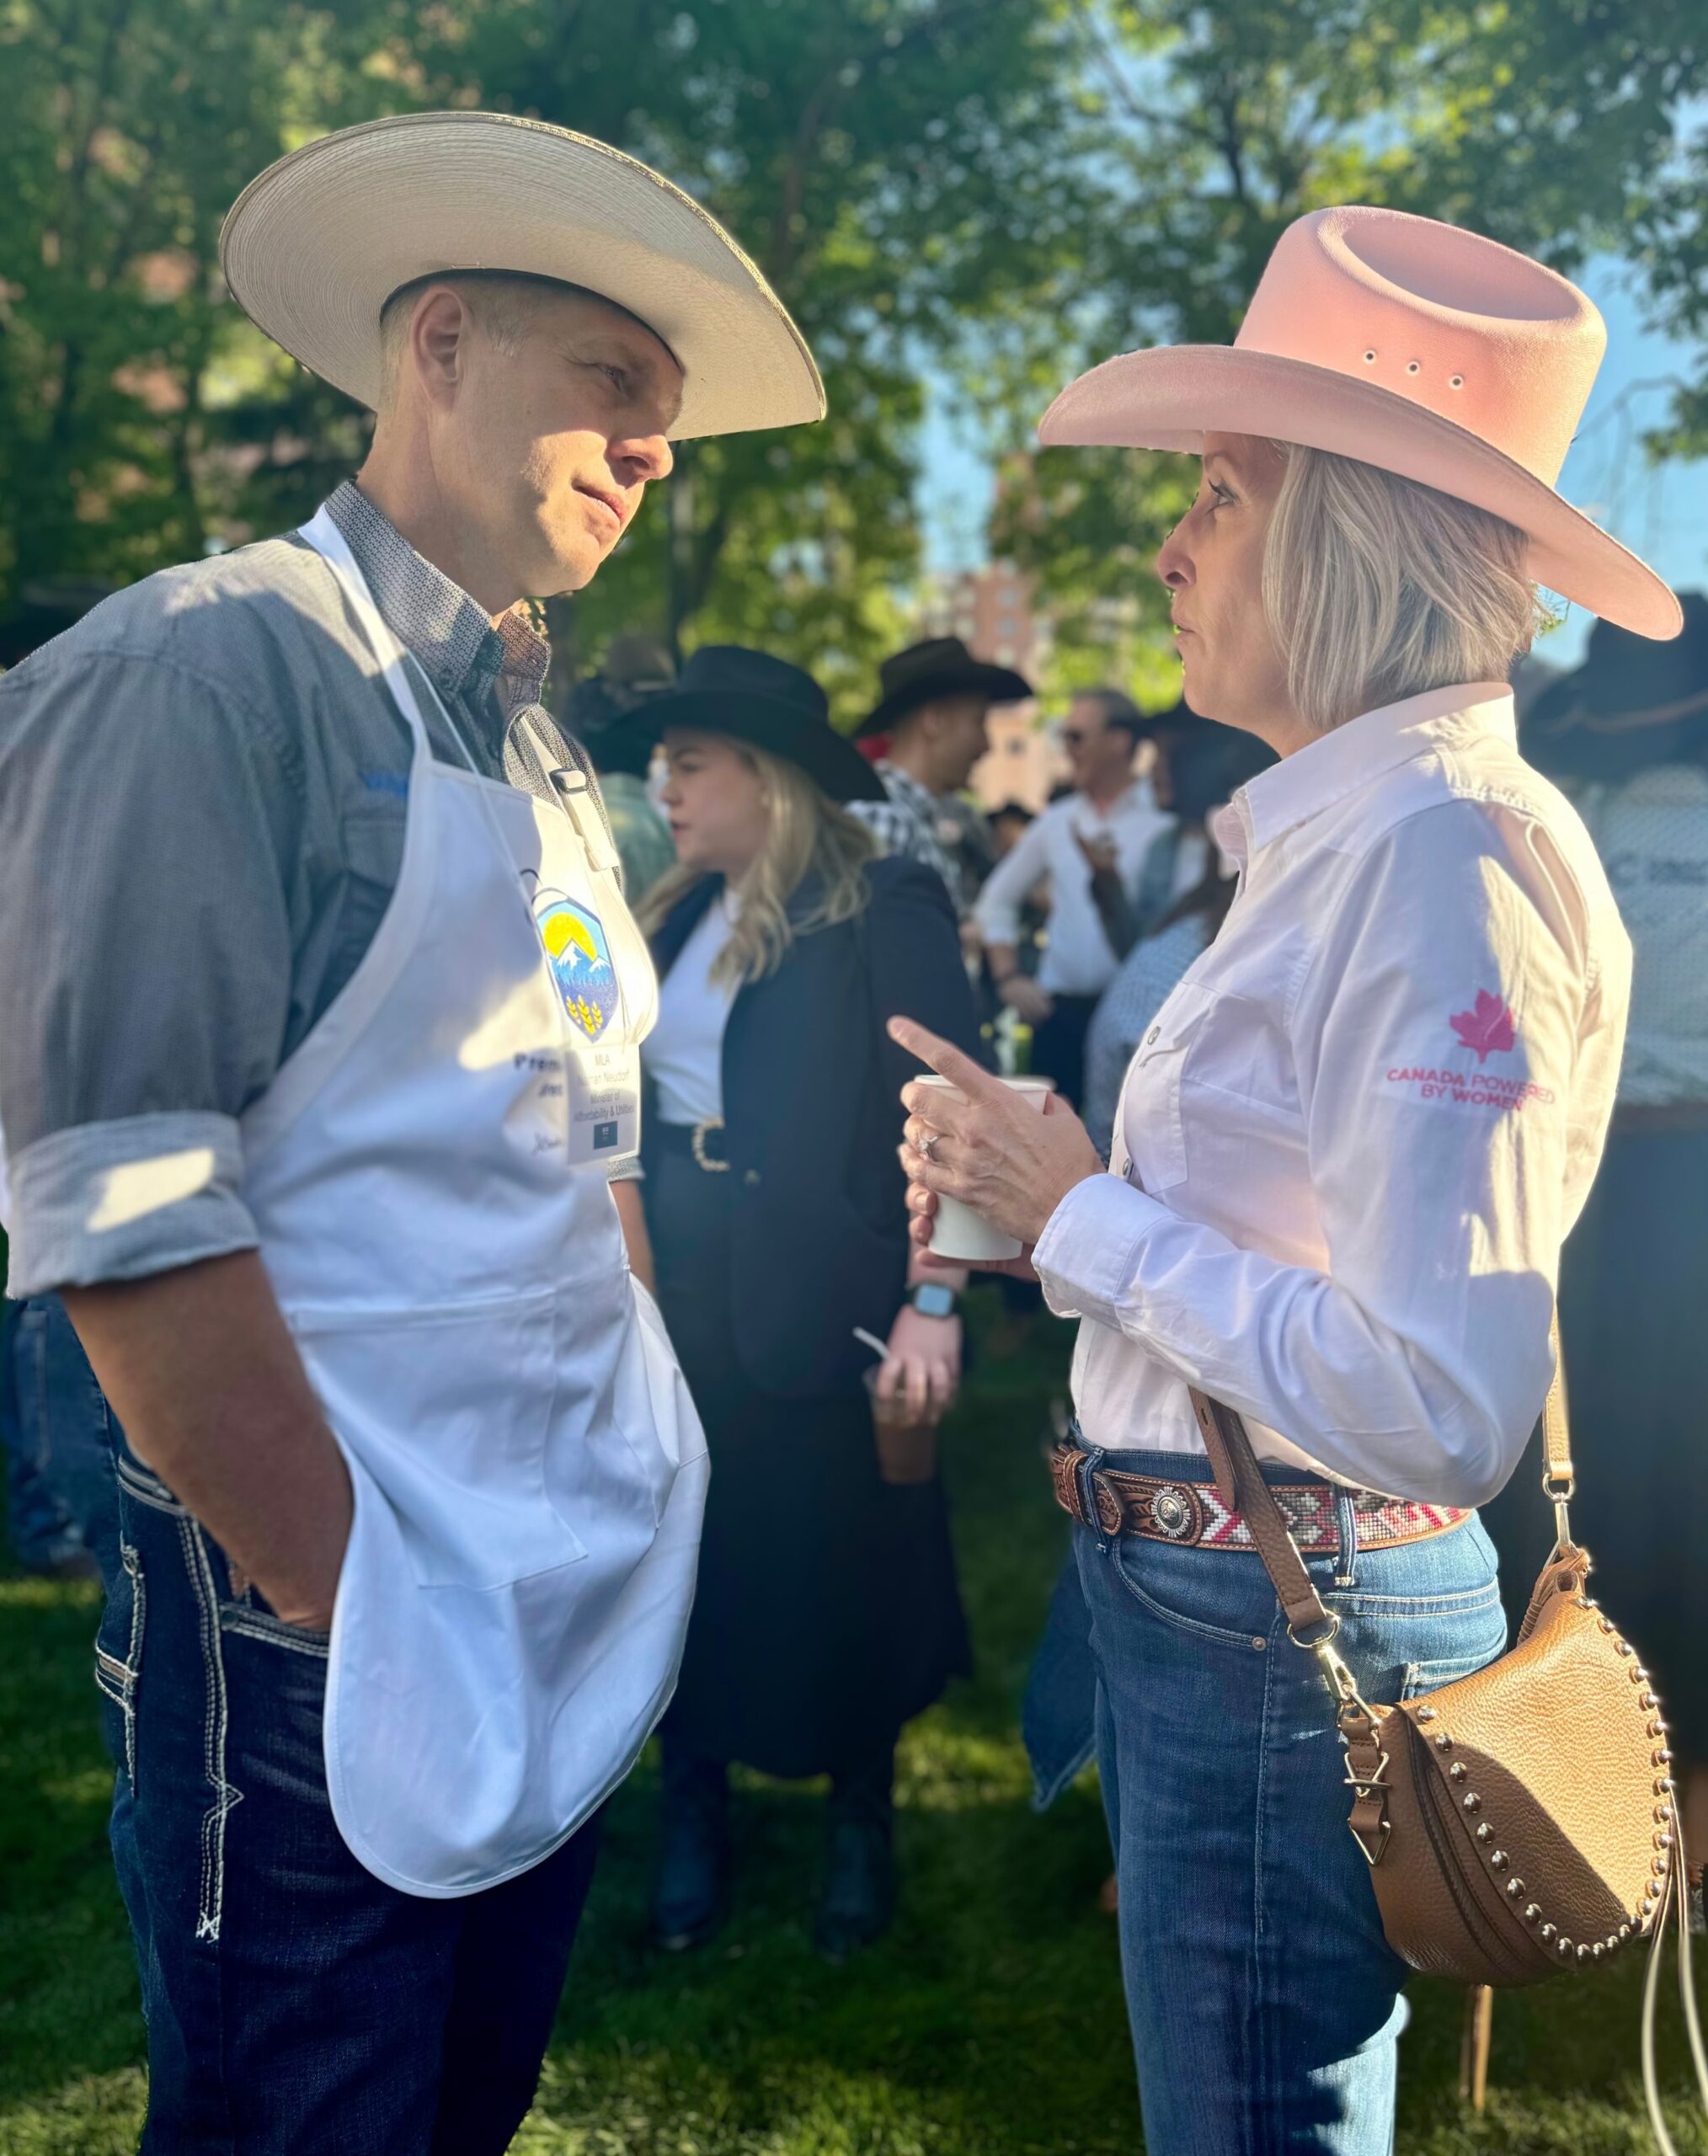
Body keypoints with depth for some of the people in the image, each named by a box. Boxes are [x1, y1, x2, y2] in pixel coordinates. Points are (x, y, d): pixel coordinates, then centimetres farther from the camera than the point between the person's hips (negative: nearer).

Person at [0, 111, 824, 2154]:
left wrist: (641, 1500, 9)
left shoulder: (538, 748, 12)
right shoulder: (207, 668, -13)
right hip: (321, 1623, -8)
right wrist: (349, 1607, -18)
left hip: (569, 1604, 8)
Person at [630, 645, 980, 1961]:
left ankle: (861, 1826, 31)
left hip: (819, 1302, -6)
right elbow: (631, 1092, 13)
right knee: (686, 1558, 13)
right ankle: (695, 1822, 31)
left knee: (839, 1565, 9)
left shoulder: (887, 908, -10)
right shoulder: (681, 913, 10)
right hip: (676, 1293, 6)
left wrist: (934, 1302, -18)